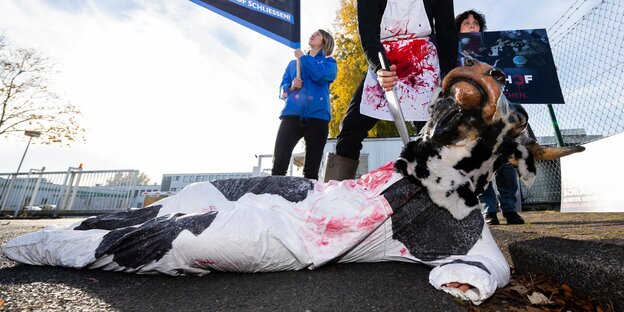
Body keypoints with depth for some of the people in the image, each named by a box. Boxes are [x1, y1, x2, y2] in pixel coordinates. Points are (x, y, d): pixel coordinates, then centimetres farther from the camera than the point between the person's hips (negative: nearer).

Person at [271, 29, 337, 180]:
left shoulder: (329, 62, 17)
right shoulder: (293, 63, 27)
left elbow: (320, 75, -6)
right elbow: (282, 87, 18)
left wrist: (303, 57, 6)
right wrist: (291, 86, -4)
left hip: (317, 116, -2)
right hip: (292, 114, 2)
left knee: (311, 169, -3)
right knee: (279, 163, -12)